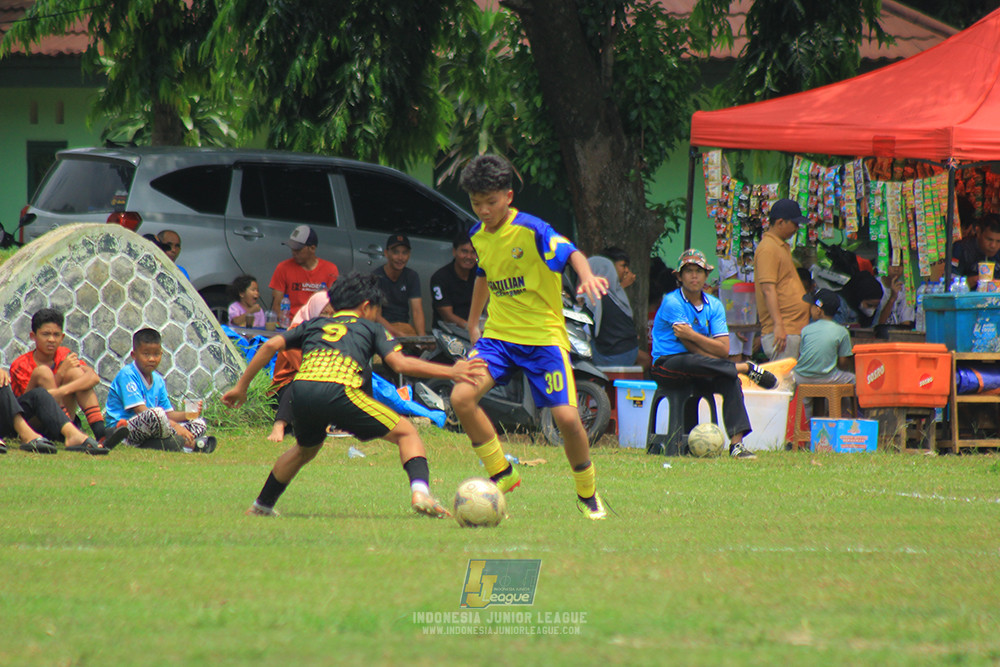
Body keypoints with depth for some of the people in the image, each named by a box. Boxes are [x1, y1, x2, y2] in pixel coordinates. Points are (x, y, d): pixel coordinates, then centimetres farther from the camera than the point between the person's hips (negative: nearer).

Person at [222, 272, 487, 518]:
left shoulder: (314, 325, 32)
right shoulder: (370, 328, 22)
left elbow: (271, 345, 21)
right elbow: (400, 363, 7)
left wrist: (241, 386, 26)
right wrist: (450, 372, 9)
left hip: (301, 389, 4)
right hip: (339, 391, -4)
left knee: (306, 449, 35)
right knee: (406, 432, 8)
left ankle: (262, 505, 39)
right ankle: (420, 491, -17)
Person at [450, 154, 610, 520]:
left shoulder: (531, 230, -16)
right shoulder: (478, 235, 5)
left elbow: (569, 251, -31)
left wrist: (586, 276, -52)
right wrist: (473, 322, 30)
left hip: (543, 335, -5)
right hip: (498, 335, 5)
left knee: (566, 418, -14)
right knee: (462, 397, -17)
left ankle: (587, 495, 12)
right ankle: (502, 474, 2)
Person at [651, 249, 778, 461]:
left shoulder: (714, 306, 9)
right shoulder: (672, 302, -6)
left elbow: (723, 350, -5)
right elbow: (690, 347, -12)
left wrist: (692, 335, -18)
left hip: (701, 371, 5)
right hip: (667, 365, -5)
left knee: (730, 380, -26)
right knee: (694, 361, -40)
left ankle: (737, 442, -34)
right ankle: (746, 368, -24)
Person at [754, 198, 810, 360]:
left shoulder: (782, 247, 19)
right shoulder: (768, 249, -12)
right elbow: (768, 289, -19)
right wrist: (778, 325, -24)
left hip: (796, 329, 10)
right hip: (781, 331, -10)